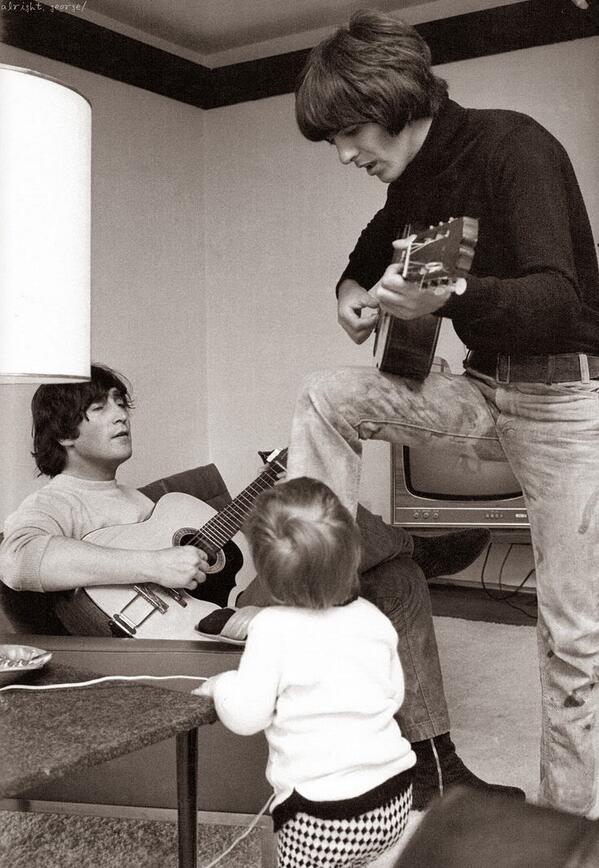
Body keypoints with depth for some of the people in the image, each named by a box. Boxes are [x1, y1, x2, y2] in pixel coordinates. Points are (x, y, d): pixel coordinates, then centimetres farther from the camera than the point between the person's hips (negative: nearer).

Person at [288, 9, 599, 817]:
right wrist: (353, 287, 5)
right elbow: (379, 239, 28)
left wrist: (449, 295, -49)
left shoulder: (512, 146, -19)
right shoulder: (416, 180, 5)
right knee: (328, 396, -3)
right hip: (486, 391, 7)